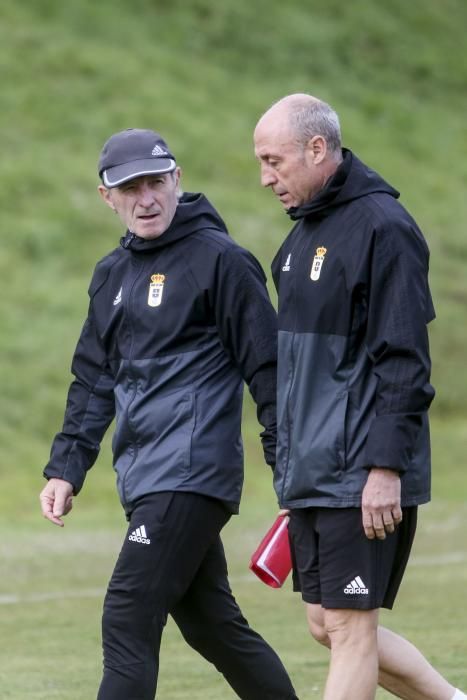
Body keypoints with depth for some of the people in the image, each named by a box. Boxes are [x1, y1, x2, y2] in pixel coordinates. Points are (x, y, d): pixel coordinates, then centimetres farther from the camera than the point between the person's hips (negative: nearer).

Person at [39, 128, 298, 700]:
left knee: (128, 623, -14)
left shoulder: (219, 259, -6)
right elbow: (93, 381, 22)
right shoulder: (112, 275, 17)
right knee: (211, 623, 12)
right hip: (144, 479, 8)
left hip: (191, 475, -8)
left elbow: (266, 366, -7)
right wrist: (66, 469, 14)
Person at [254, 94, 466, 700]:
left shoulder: (382, 226, -13)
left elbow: (403, 361, -17)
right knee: (328, 626, 11)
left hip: (364, 478, -9)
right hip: (311, 477, 9)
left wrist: (385, 466, -21)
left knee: (348, 628, -5)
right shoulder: (305, 231, 15)